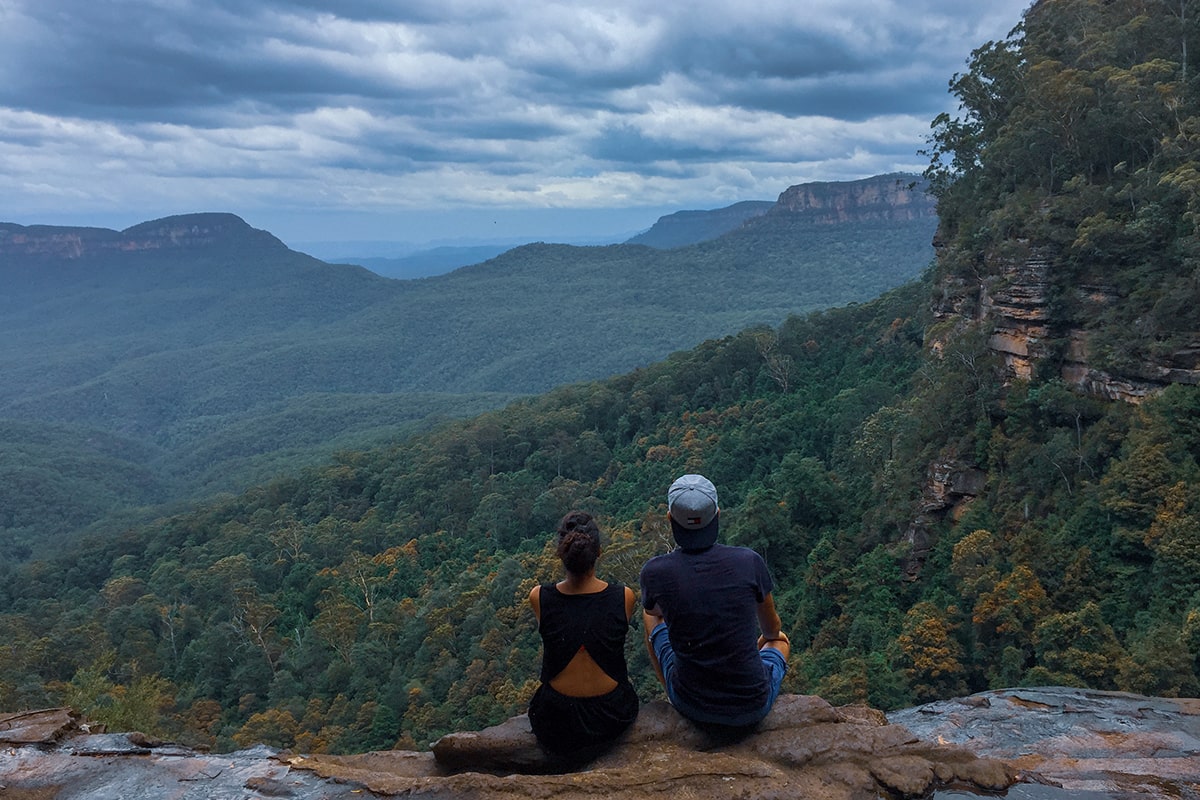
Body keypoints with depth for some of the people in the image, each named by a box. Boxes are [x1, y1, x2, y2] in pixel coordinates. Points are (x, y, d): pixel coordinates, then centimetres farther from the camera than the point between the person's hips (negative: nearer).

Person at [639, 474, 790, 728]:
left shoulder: (655, 572, -16)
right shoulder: (750, 562, -16)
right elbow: (772, 628, 5)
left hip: (691, 705, 0)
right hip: (753, 707, 0)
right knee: (780, 641, 33)